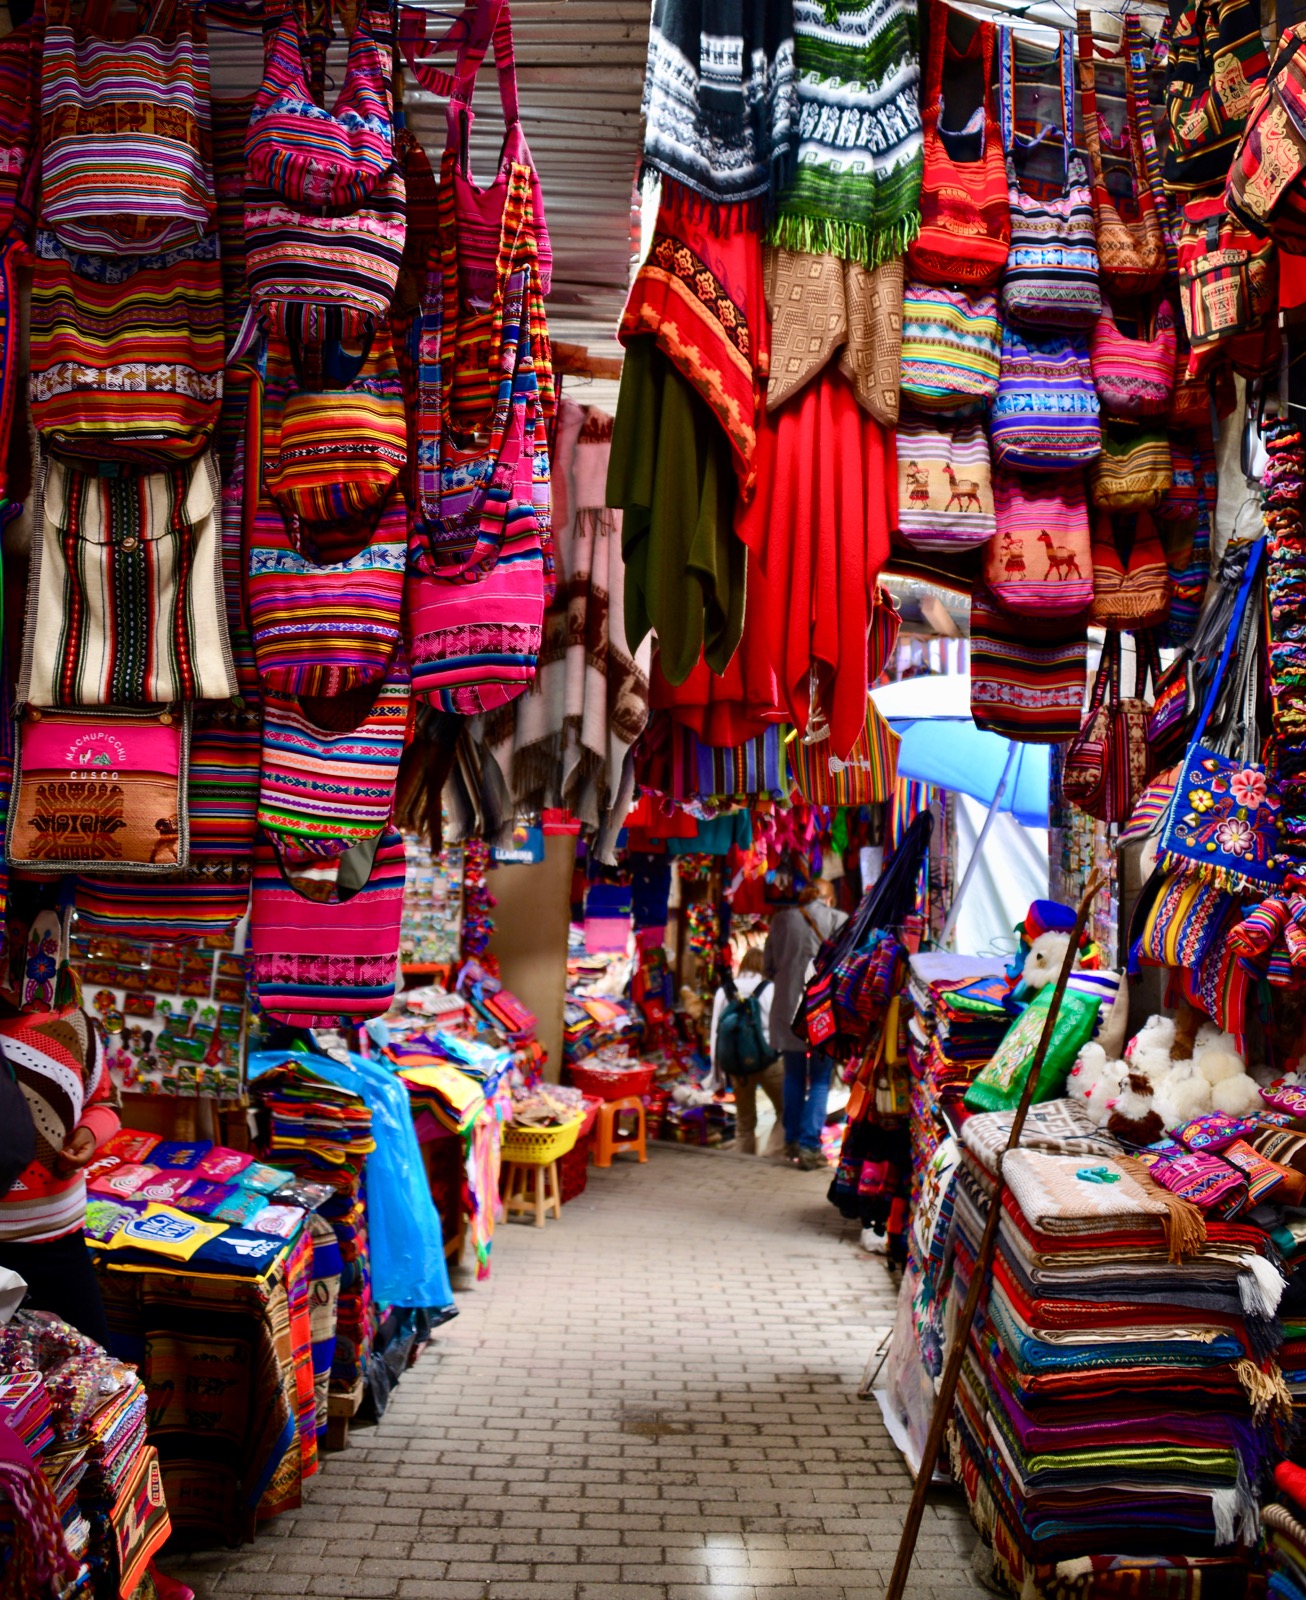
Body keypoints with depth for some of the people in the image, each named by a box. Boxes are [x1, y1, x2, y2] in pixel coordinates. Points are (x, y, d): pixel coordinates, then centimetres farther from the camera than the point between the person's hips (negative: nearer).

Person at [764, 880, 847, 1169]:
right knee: (820, 1080, 4)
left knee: (794, 1077, 15)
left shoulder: (782, 919, 3)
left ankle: (791, 1141, 19)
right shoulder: (839, 920, -3)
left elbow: (768, 966, 8)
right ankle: (809, 1146, -3)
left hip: (788, 1008, 3)